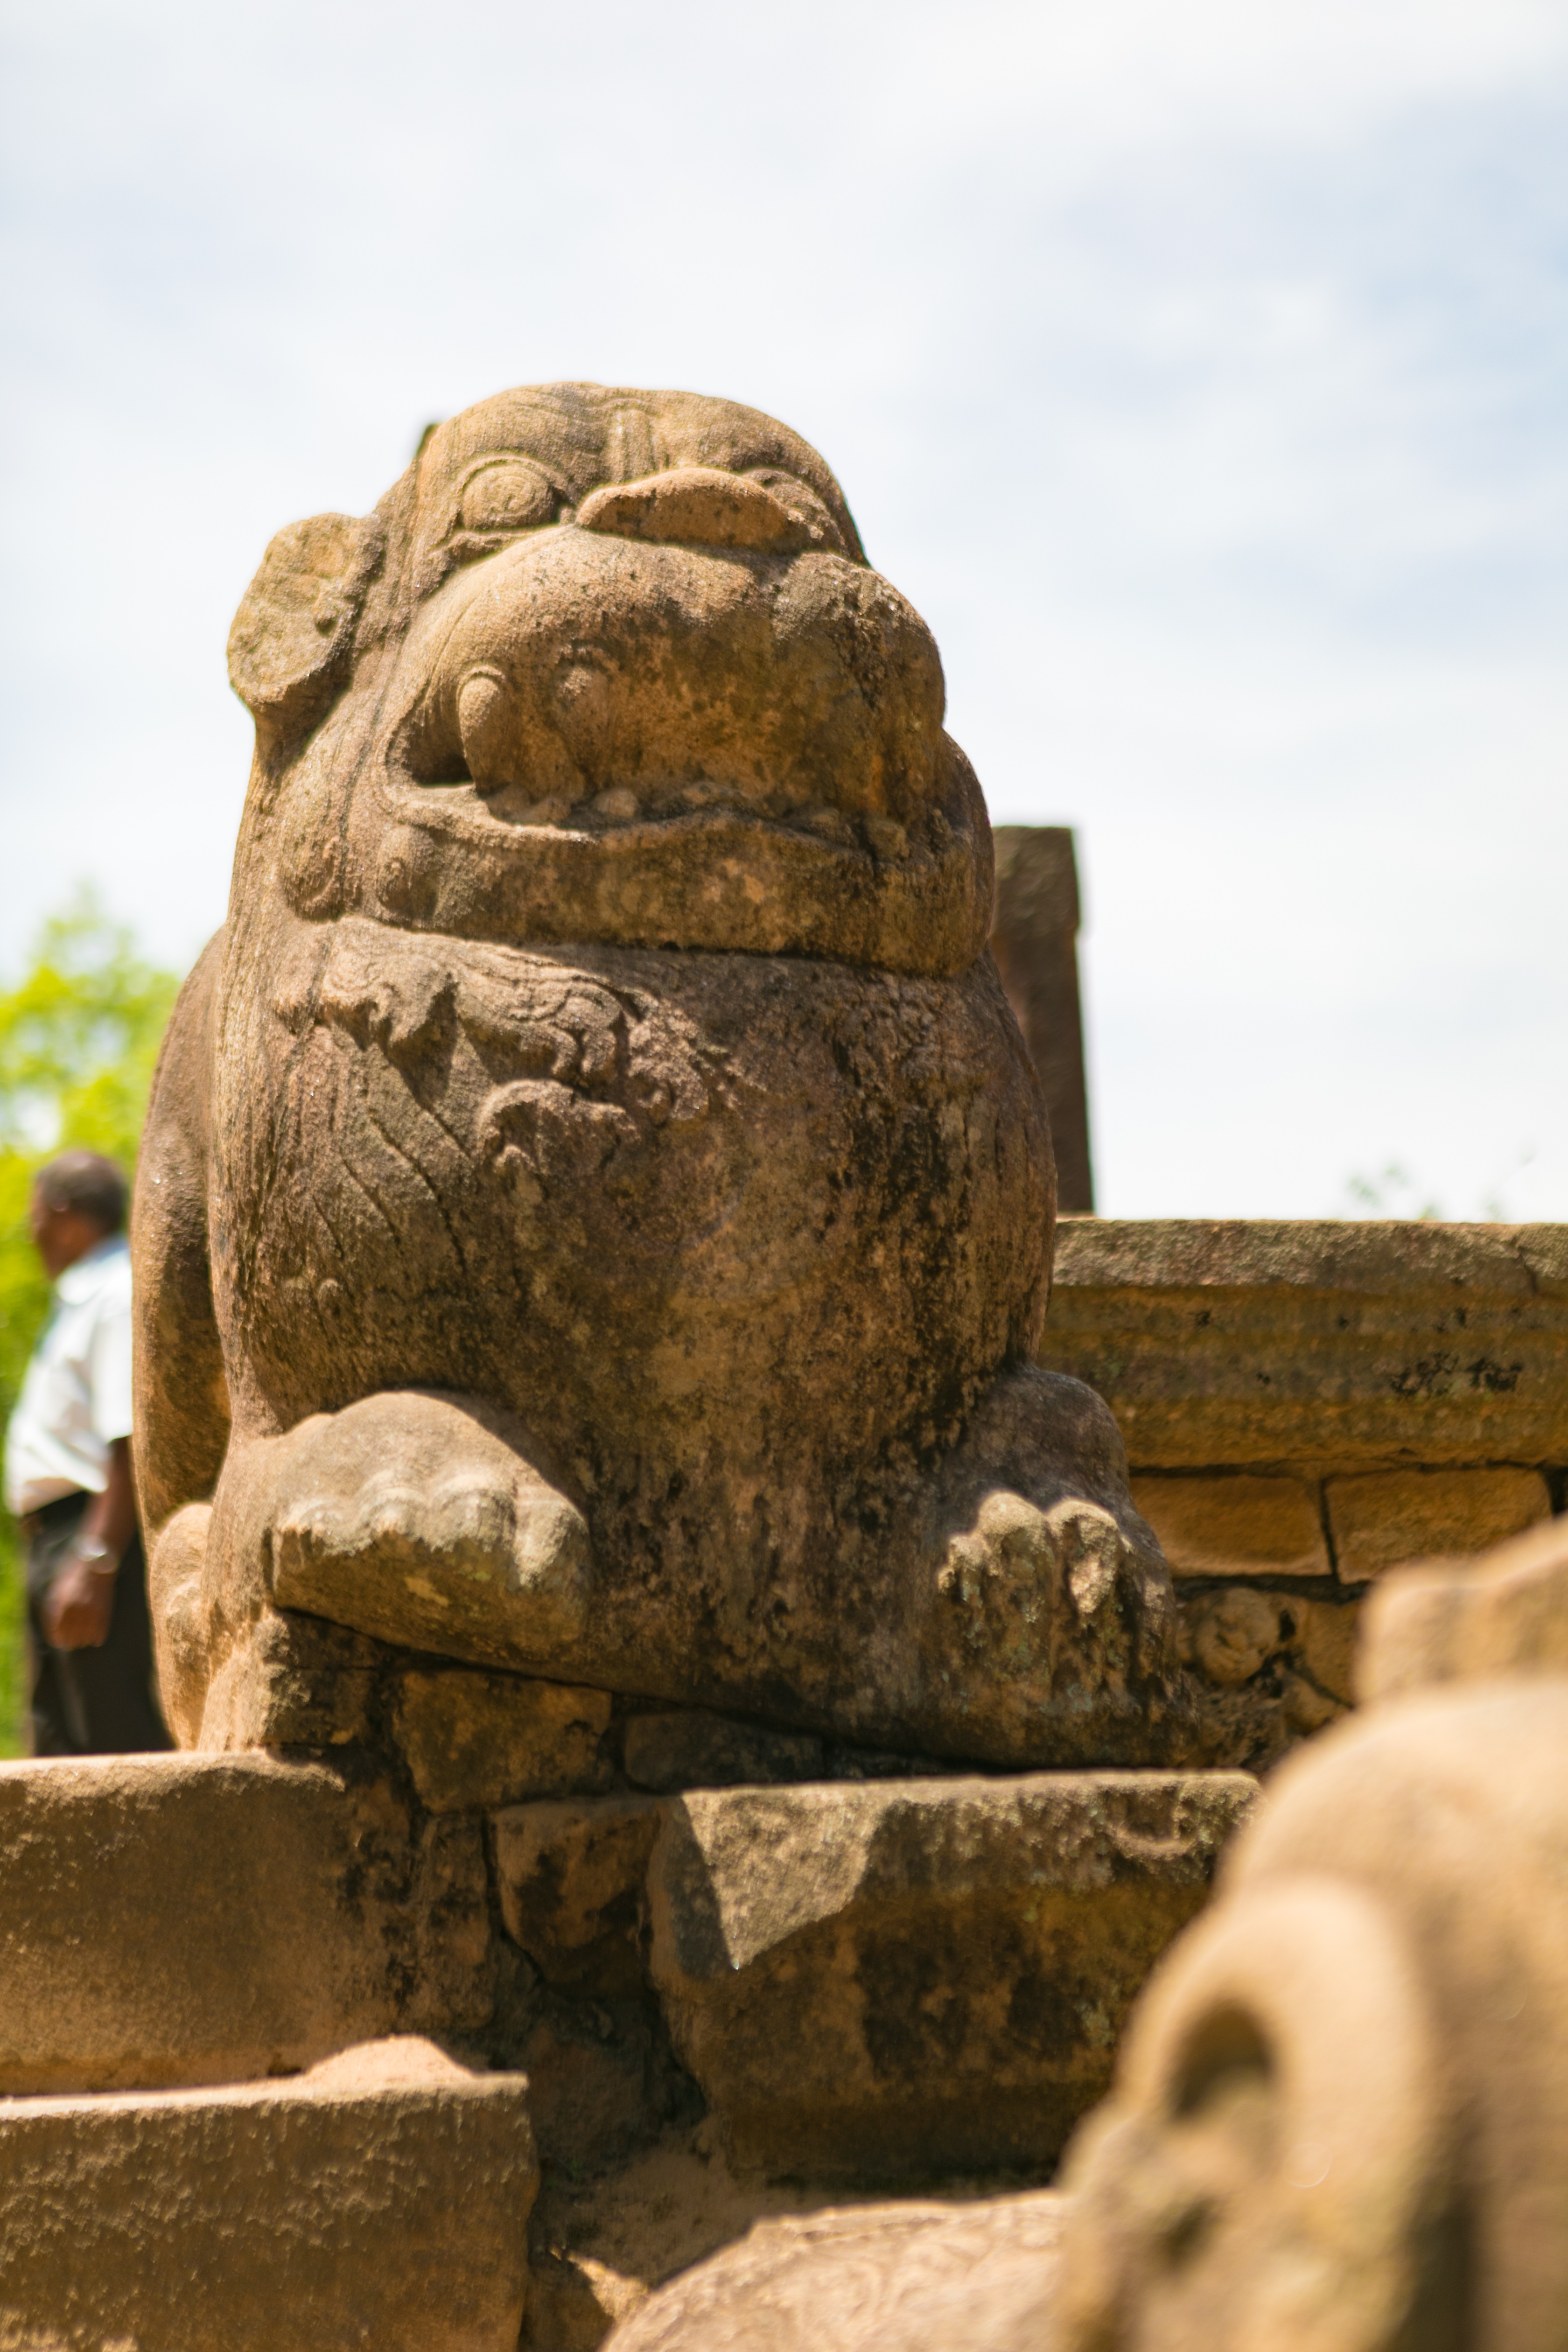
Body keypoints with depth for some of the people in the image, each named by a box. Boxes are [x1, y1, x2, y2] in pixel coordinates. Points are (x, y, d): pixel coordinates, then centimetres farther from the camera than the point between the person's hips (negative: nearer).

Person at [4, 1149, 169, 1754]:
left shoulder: (121, 1298, -12)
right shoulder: (82, 1301, 20)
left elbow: (133, 1443, -22)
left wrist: (95, 1562, -27)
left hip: (101, 1538, -11)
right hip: (54, 1539, 11)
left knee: (115, 1735, -13)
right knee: (60, 1744, 14)